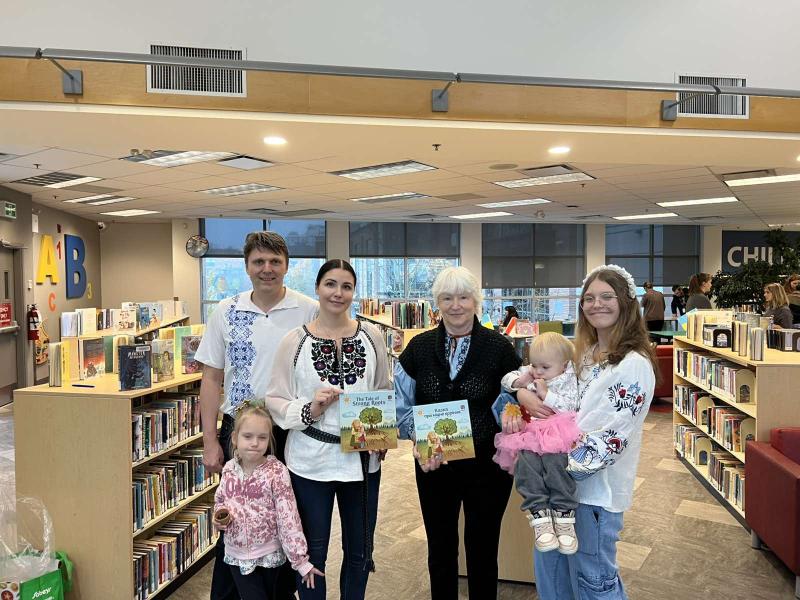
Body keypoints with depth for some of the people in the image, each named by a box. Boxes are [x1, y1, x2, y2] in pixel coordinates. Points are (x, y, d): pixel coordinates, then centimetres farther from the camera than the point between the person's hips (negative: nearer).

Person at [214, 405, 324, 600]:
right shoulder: (229, 469, -5)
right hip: (237, 554, 3)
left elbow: (288, 518, -18)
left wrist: (301, 560, -17)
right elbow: (219, 500, 14)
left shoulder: (276, 471, -19)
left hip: (268, 554, -2)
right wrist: (219, 516, -9)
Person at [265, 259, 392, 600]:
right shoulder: (294, 341, -6)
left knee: (359, 551, 18)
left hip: (363, 458, 3)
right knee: (313, 552, 13)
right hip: (310, 461, -2)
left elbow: (385, 392, 10)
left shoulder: (371, 336, 1)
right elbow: (275, 400, -4)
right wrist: (309, 411, -21)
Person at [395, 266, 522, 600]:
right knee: (440, 547, 18)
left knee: (482, 548, 15)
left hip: (486, 465, -1)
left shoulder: (499, 348, -8)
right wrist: (419, 440, -12)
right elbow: (401, 403, 1)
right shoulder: (419, 347, -2)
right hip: (433, 464, 2)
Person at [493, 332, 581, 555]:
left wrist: (545, 393, -10)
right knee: (526, 462, -29)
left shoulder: (567, 382, 7)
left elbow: (569, 407, -6)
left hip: (556, 433, -3)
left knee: (556, 461, -34)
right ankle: (540, 517, -31)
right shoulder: (528, 373, 20)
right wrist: (519, 381, -1)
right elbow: (506, 380, 19)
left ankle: (564, 517, -24)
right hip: (528, 432, 3)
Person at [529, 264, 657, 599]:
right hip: (559, 478, 8)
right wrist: (526, 397, -8)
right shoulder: (583, 354, 8)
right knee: (549, 569, 21)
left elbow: (612, 436, -20)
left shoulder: (634, 365, -16)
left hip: (594, 487, -7)